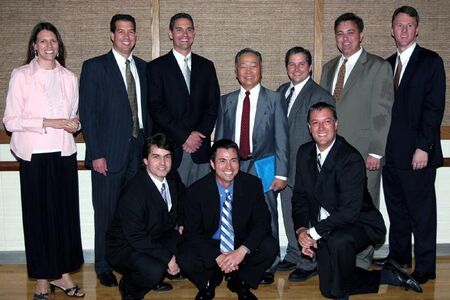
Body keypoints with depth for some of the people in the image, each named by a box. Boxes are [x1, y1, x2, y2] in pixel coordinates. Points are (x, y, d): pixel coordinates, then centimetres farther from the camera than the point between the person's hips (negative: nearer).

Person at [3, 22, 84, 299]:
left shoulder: (69, 77, 11)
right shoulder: (21, 76, 0)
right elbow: (11, 120, -6)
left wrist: (75, 123, -3)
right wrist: (49, 122, -15)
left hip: (64, 153, 3)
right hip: (35, 155, -3)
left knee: (66, 212, 6)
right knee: (38, 215, 3)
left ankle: (62, 273, 19)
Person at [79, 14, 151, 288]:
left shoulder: (142, 67, 13)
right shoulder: (94, 67, -1)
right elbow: (87, 113, -6)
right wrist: (96, 154, -11)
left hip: (138, 151, 4)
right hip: (108, 153, -4)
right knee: (106, 212, 5)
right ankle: (104, 266, 20)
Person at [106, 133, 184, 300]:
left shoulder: (173, 179, -3)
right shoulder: (133, 193, -27)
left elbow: (175, 209, 17)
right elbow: (136, 238, -26)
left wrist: (180, 225, -2)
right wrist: (167, 258, -24)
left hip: (156, 238, 8)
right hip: (126, 247, -8)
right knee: (154, 271, -34)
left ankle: (159, 275, 11)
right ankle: (128, 286, 1)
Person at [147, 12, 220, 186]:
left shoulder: (206, 66, 14)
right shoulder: (156, 67, 3)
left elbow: (213, 105, 10)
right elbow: (156, 108, -5)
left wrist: (200, 134, -5)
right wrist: (184, 137, -11)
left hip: (200, 149, 3)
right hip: (170, 149, -3)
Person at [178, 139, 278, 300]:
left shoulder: (252, 184, -11)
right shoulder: (196, 190, -14)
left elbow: (262, 222, -11)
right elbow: (192, 232, -13)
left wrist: (242, 251, -28)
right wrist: (217, 257, -27)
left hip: (242, 244, 1)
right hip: (209, 246, -1)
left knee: (270, 247, -25)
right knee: (185, 259, -29)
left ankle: (240, 282, 5)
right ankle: (209, 281, 8)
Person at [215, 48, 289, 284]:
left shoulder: (274, 100, 3)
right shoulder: (226, 101, 11)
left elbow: (281, 140, 0)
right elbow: (219, 139, 12)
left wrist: (281, 173, -7)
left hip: (263, 168, -2)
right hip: (233, 168, 2)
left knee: (266, 220, 3)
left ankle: (267, 267, 18)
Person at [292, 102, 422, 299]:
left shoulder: (351, 158, -21)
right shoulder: (304, 153, 0)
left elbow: (350, 211, -26)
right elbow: (299, 196, 5)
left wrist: (315, 232, -22)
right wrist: (301, 230, -10)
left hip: (359, 225, -7)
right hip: (325, 230, 7)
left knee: (339, 241, -40)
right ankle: (388, 275, 24)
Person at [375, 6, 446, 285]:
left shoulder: (431, 61, -3)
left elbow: (435, 107, -10)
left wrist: (423, 147, -16)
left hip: (417, 153, -5)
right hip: (391, 152, 6)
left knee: (422, 212, 3)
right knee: (396, 209, 15)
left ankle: (425, 267, 15)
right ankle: (398, 258, 28)